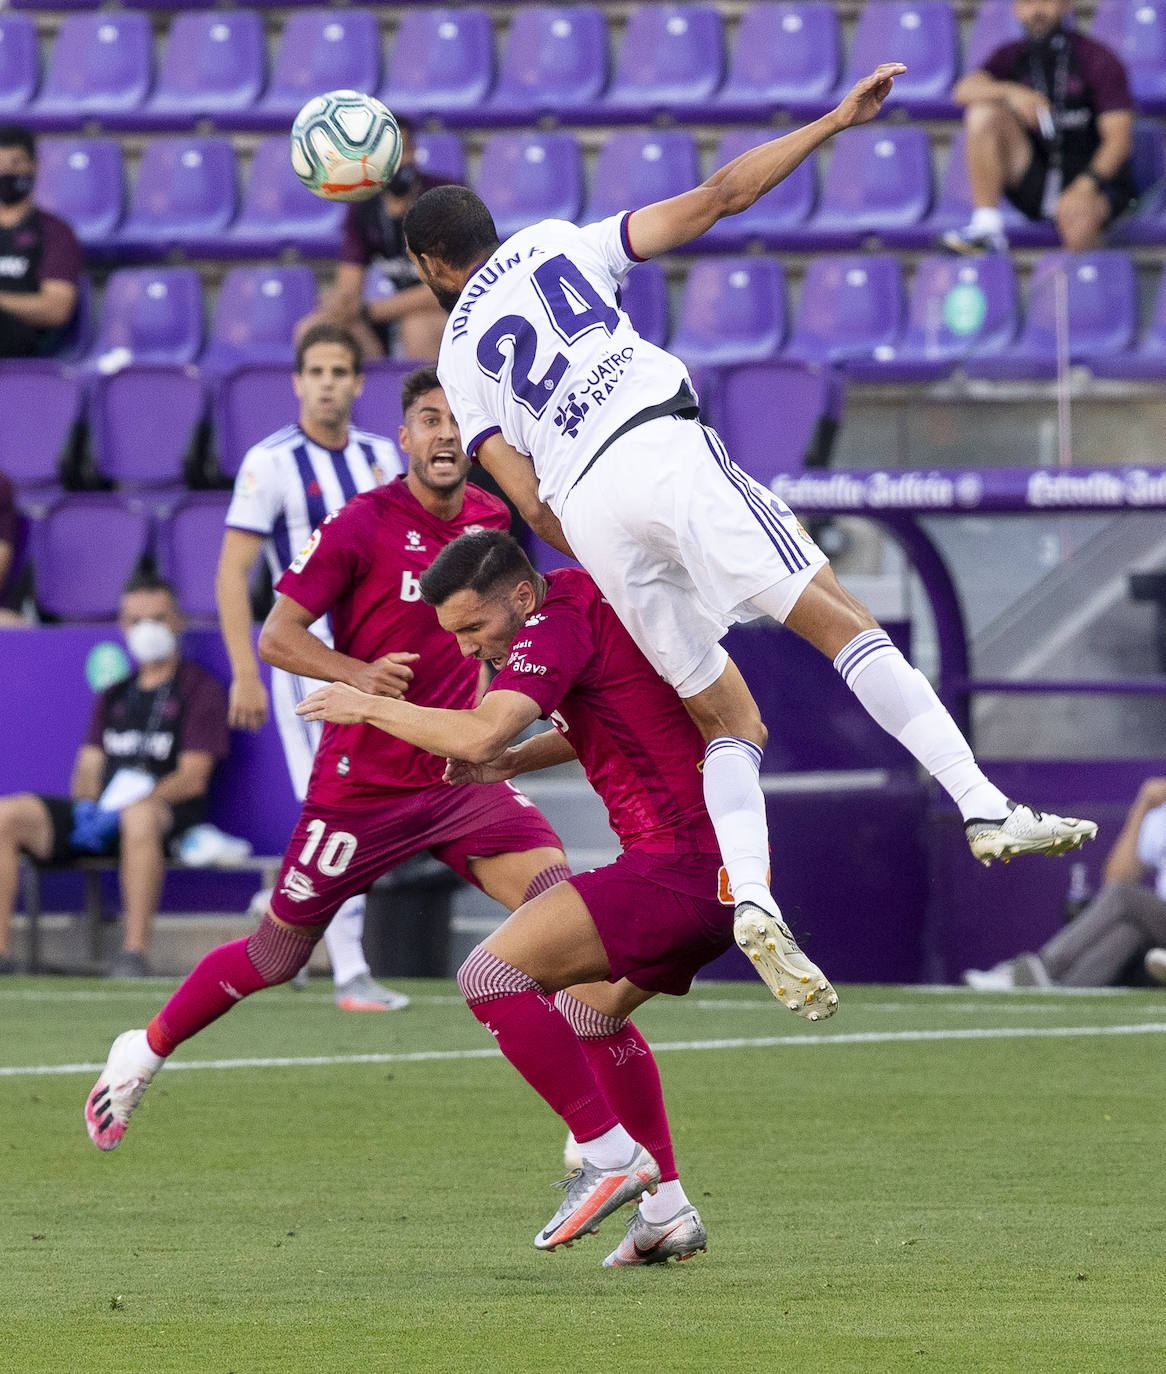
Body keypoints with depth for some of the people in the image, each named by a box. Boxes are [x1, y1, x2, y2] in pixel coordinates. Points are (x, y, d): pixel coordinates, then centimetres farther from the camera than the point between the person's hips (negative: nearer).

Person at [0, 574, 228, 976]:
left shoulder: (201, 690, 6)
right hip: (99, 811, 6)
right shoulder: (115, 695, 26)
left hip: (167, 811, -6)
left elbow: (193, 777, -5)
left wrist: (124, 808, -18)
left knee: (139, 816, -43)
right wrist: (85, 803, -5)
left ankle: (134, 953, -45)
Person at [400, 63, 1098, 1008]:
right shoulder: (557, 244, 21)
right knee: (843, 623, -6)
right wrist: (836, 122, 15)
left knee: (730, 726, 10)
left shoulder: (459, 356, 23)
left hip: (585, 511, 2)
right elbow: (719, 196, 11)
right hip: (661, 450, -2)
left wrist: (624, 570, 26)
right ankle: (984, 808, -23)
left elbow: (530, 504, 14)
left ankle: (753, 903, -15)